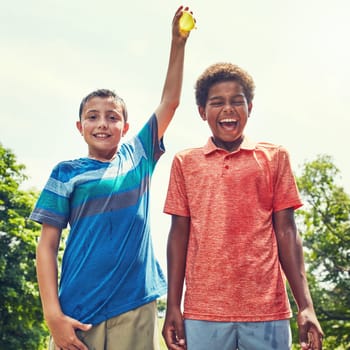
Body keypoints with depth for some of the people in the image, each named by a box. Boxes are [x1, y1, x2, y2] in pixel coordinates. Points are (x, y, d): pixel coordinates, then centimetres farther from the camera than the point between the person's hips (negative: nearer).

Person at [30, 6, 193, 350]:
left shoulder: (138, 157, 11)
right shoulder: (66, 173, 3)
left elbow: (169, 101, 9)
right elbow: (47, 245, -1)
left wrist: (178, 42, 2)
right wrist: (53, 314, -10)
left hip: (136, 310, 2)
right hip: (78, 312, -2)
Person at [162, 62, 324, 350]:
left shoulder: (275, 158, 8)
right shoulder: (185, 162, 9)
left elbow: (286, 233, 5)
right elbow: (179, 234, 8)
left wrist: (306, 306, -2)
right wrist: (173, 307, 2)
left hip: (267, 309, 0)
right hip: (203, 311, 0)